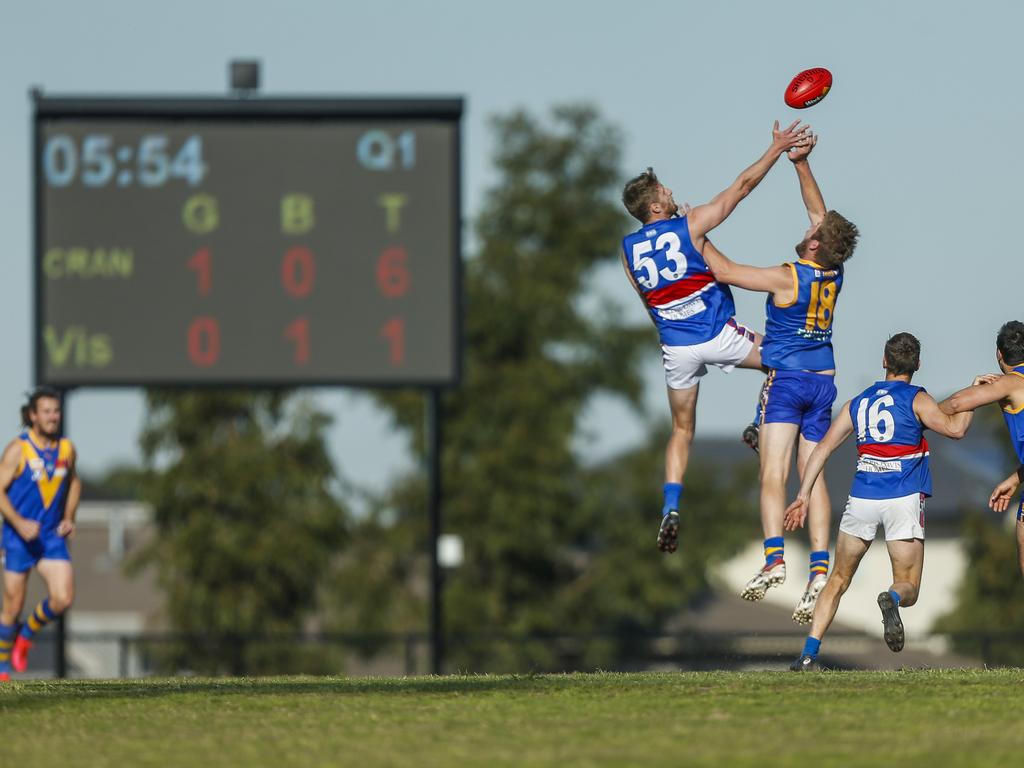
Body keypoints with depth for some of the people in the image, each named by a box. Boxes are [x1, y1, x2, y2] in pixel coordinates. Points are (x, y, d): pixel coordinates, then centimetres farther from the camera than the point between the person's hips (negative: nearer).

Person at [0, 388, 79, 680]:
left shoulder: (66, 449, 3)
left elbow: (73, 482, 21)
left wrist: (69, 517, 7)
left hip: (52, 536, 4)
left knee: (63, 599, -11)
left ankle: (27, 634, 17)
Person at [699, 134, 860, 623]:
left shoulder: (788, 279, -17)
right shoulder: (833, 275, 0)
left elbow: (725, 272, -14)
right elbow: (818, 211, 12)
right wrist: (801, 165, 13)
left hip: (786, 380, -6)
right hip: (823, 382, 6)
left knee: (774, 473, -12)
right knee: (814, 475, 4)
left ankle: (775, 559, -28)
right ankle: (819, 569, -8)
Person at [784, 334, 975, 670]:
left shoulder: (858, 403, 15)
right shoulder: (916, 400, 0)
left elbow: (822, 449, 10)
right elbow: (955, 428, -14)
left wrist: (803, 495, 9)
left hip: (861, 499, 3)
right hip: (903, 500, -3)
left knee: (838, 580, 16)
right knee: (908, 588, 1)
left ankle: (809, 653, 4)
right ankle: (892, 599, -37)